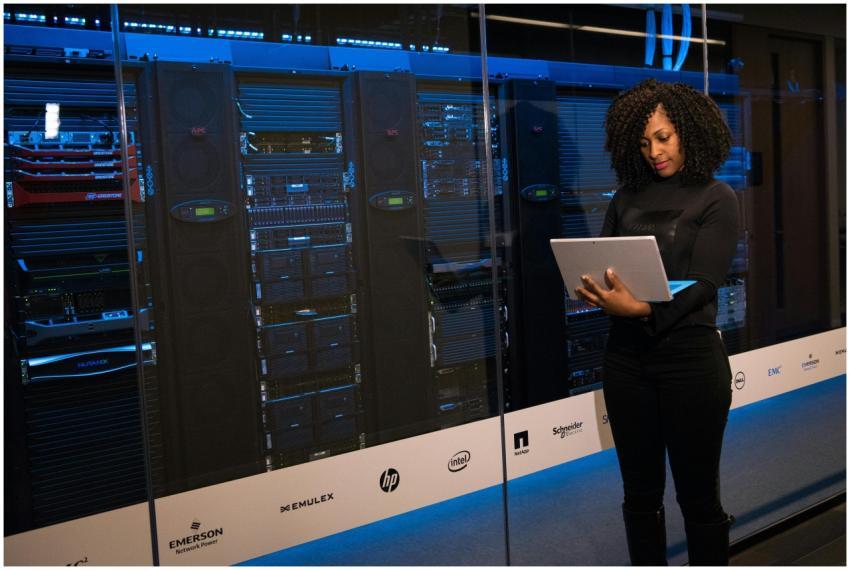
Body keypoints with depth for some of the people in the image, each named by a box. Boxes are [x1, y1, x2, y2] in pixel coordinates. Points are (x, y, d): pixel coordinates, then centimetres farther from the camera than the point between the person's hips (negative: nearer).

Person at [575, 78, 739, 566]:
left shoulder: (716, 198, -2)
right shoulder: (627, 198, 10)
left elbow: (702, 284, -13)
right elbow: (604, 266, 8)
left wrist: (642, 308, -29)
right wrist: (595, 292, -15)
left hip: (690, 357, -4)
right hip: (627, 356, 4)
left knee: (698, 494, 7)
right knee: (640, 492, 13)